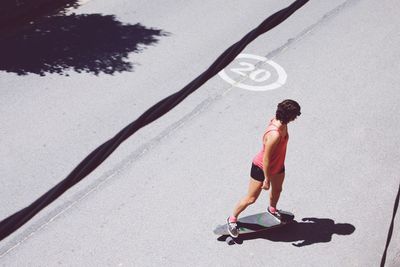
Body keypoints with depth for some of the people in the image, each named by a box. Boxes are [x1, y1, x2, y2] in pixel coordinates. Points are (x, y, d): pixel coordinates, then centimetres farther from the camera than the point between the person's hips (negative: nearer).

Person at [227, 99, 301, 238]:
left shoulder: (280, 122, -14)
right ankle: (232, 219, 28)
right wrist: (266, 179, -20)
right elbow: (266, 159, -31)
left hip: (278, 165, 8)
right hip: (261, 168, -8)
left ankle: (272, 209, 61)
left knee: (277, 189, 30)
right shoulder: (275, 135, -41)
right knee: (251, 198, 7)